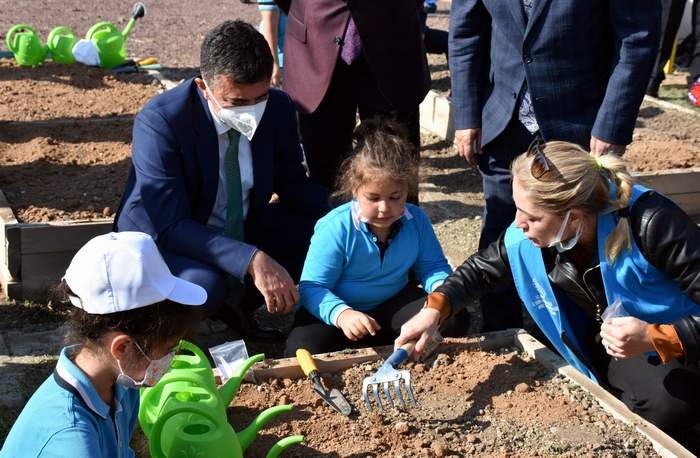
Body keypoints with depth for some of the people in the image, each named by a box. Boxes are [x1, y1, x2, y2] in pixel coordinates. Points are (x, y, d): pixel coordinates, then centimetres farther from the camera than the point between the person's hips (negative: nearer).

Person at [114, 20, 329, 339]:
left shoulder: (278, 108, -11)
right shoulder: (159, 122, -27)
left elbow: (294, 187, 1)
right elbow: (167, 227, -31)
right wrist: (251, 261, -43)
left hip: (244, 233, 6)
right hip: (162, 242, -5)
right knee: (202, 285, -38)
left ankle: (236, 301, -2)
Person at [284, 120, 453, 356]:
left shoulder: (416, 220, -9)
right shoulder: (335, 228, -24)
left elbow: (432, 266, 2)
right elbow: (312, 286, -25)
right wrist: (341, 314, -45)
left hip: (392, 305, 4)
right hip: (337, 310, -4)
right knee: (302, 349, -32)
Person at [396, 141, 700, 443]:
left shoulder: (651, 224, -33)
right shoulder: (526, 238, -16)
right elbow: (482, 268, 2)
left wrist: (656, 338, -43)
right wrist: (434, 310, -15)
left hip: (673, 348, -4)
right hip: (600, 349, 5)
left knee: (670, 404, -32)